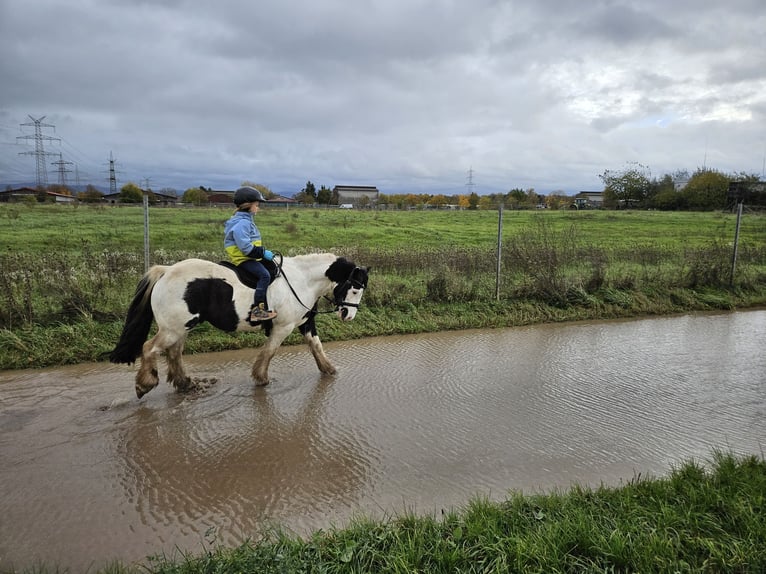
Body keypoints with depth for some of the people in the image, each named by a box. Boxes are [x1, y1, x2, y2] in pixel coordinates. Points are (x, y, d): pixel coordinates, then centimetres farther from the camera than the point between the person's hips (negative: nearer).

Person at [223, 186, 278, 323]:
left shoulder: (246, 220, 17)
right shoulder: (241, 223, -18)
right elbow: (246, 247, -26)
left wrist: (262, 252, 16)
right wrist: (263, 252, -21)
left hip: (248, 257, 11)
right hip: (243, 258, -11)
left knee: (271, 269, 15)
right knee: (264, 275, -26)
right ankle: (257, 310, -29)